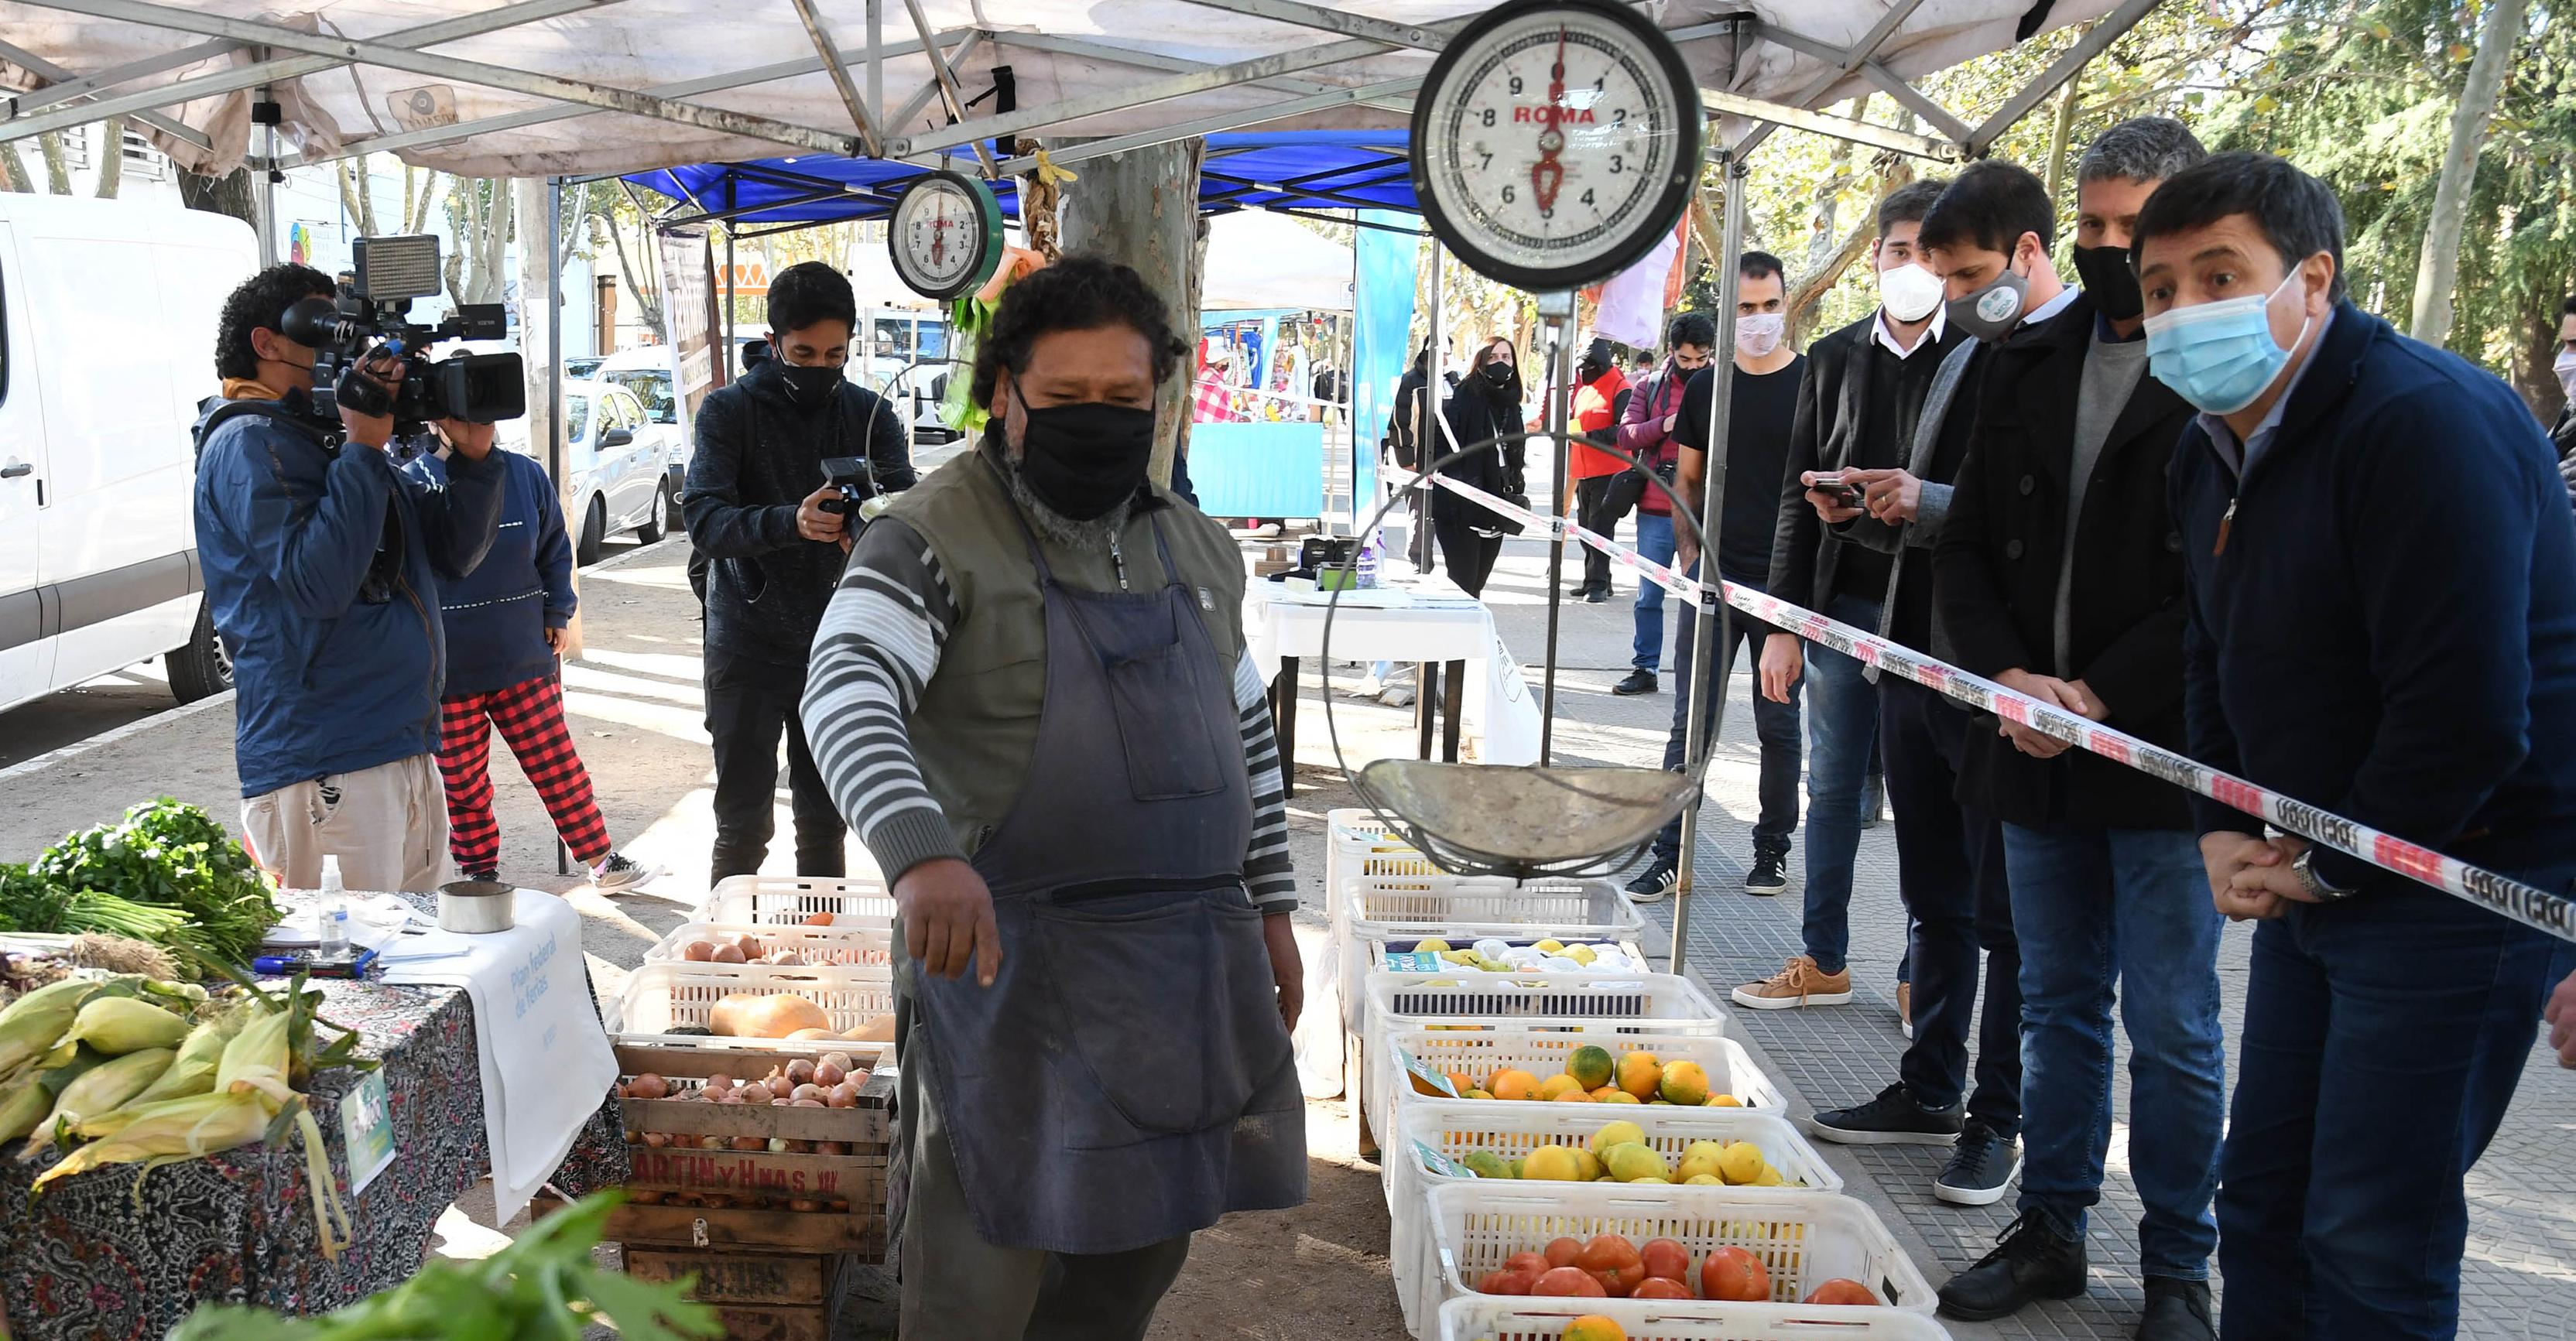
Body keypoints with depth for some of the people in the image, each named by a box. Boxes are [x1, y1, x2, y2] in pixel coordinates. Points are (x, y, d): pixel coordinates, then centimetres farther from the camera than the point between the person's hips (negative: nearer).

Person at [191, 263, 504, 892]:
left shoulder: (338, 439, 18)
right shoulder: (248, 444, -8)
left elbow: (452, 554, 17)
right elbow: (316, 581, -22)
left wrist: (473, 457, 2)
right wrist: (364, 449, -18)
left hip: (410, 751, 9)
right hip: (323, 766, -9)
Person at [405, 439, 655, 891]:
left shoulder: (526, 476, 1)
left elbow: (555, 551, 13)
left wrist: (559, 615, 5)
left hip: (524, 656, 1)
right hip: (445, 670, -1)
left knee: (558, 766, 6)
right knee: (463, 784, 9)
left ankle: (602, 862, 15)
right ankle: (479, 874, 25)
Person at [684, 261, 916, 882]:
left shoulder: (870, 414, 4)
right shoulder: (728, 411, -5)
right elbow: (704, 520, -18)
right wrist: (791, 522, -37)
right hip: (748, 646, -2)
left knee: (826, 824, 13)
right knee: (743, 825, 3)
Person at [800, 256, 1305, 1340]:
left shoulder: (1200, 551, 12)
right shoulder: (935, 539, -8)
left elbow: (1248, 736, 20)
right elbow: (846, 692, -23)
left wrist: (1270, 907, 17)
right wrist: (920, 853, -39)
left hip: (1192, 966, 6)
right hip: (1009, 957, -6)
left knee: (1143, 1253, 17)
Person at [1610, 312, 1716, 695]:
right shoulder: (1649, 387, 8)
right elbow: (1625, 434, -1)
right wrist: (1663, 425, -17)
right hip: (1655, 510, 2)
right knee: (1649, 595, 9)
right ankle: (1644, 669, 19)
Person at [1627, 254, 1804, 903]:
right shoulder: (1705, 385, 7)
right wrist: (1688, 555, 1)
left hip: (1785, 582, -2)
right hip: (1713, 579, 2)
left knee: (1779, 724, 9)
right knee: (1691, 722, 2)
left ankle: (1773, 850, 22)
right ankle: (1670, 855, 7)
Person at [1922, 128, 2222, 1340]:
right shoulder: (2025, 367, 10)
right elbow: (1968, 548, 9)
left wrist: (2099, 694, -17)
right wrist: (2009, 678, -6)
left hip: (2162, 760, -5)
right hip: (2035, 750, 5)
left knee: (2173, 1031, 5)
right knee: (2057, 1010, 16)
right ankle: (2051, 1232, 29)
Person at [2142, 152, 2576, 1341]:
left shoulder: (2424, 420, -21)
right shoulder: (2212, 450, 8)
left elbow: (2466, 711, -26)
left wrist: (2330, 866, -14)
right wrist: (2225, 832, 3)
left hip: (2466, 875, -9)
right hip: (2312, 873, 9)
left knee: (2373, 1243, -4)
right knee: (2262, 1197, 14)